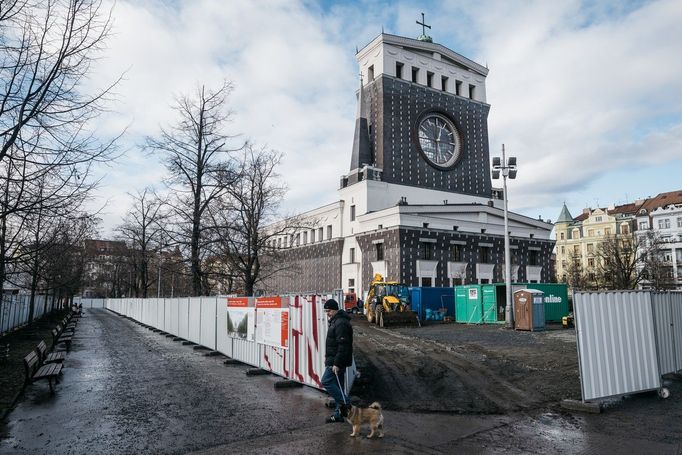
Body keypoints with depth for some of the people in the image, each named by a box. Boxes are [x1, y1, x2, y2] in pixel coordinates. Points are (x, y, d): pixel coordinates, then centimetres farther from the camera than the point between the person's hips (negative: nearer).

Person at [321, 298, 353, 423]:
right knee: (336, 385, 13)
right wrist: (328, 358, 22)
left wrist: (337, 364, -25)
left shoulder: (341, 324, -19)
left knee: (326, 381, -9)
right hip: (334, 360, 10)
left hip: (337, 361, -10)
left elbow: (343, 346, -25)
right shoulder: (335, 321, 15)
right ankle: (339, 413, 19)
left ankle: (345, 403, -4)